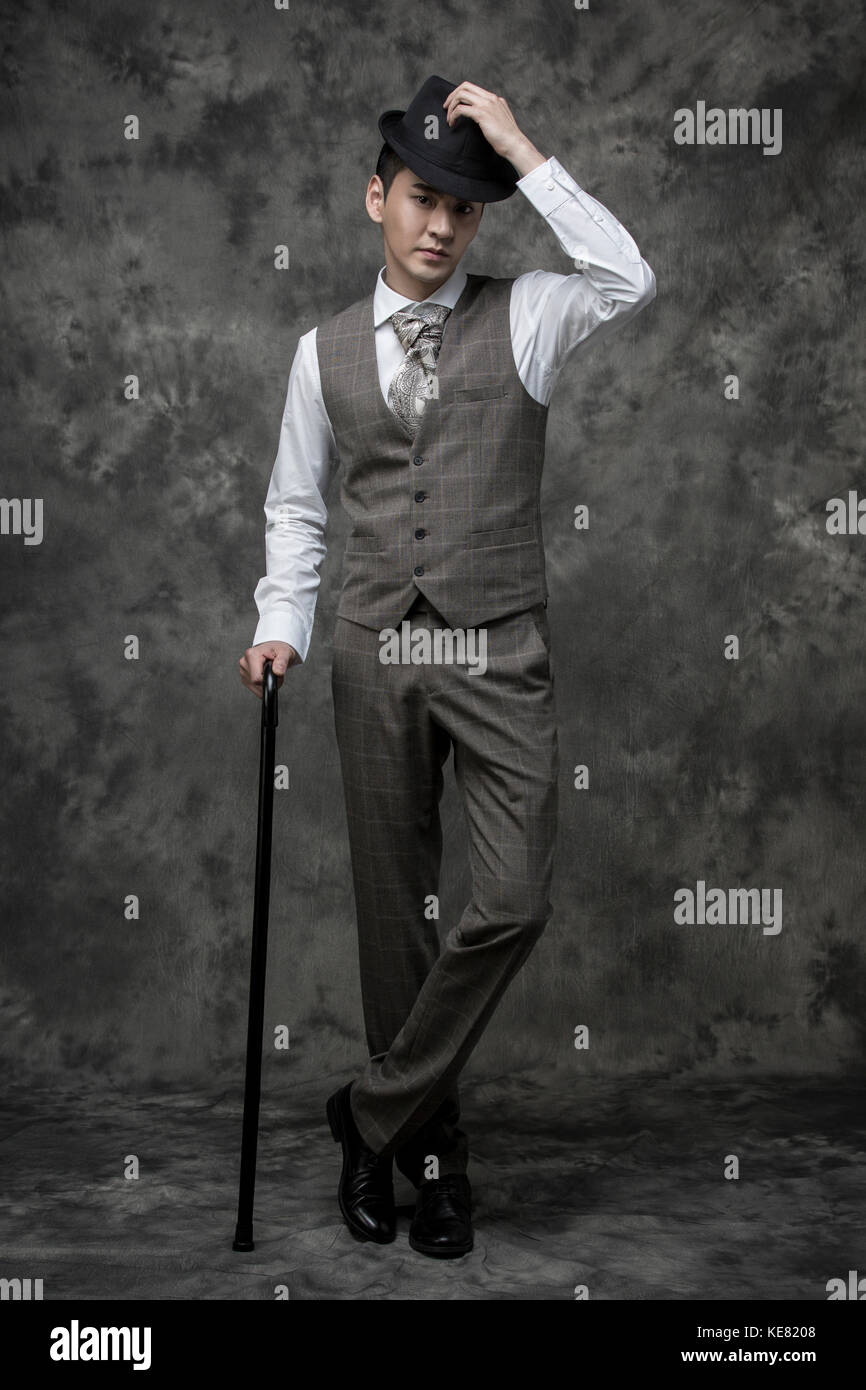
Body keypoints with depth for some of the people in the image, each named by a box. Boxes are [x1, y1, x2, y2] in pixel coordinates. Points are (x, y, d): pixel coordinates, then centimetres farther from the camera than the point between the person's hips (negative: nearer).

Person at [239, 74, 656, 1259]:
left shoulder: (523, 319, 4)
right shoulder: (326, 351, 10)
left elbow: (631, 284, -16)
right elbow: (296, 505, 15)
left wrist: (526, 154, -12)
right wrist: (283, 623, 1)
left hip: (499, 652, -1)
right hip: (376, 655, 2)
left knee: (514, 904, -10)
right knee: (393, 906, 8)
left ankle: (377, 1115, 9)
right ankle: (429, 1138, 26)